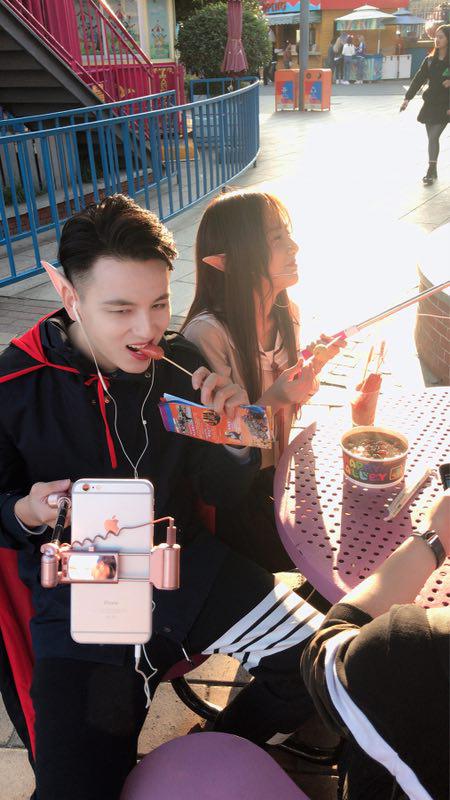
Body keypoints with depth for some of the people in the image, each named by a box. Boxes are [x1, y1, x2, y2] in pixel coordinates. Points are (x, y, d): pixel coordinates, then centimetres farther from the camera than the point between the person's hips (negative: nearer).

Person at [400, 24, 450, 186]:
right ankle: (433, 171, 16)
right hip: (430, 103, 4)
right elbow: (419, 79, 4)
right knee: (432, 137, 7)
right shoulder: (430, 60, 6)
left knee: (433, 137, -11)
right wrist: (407, 98, -2)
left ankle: (431, 171, -6)